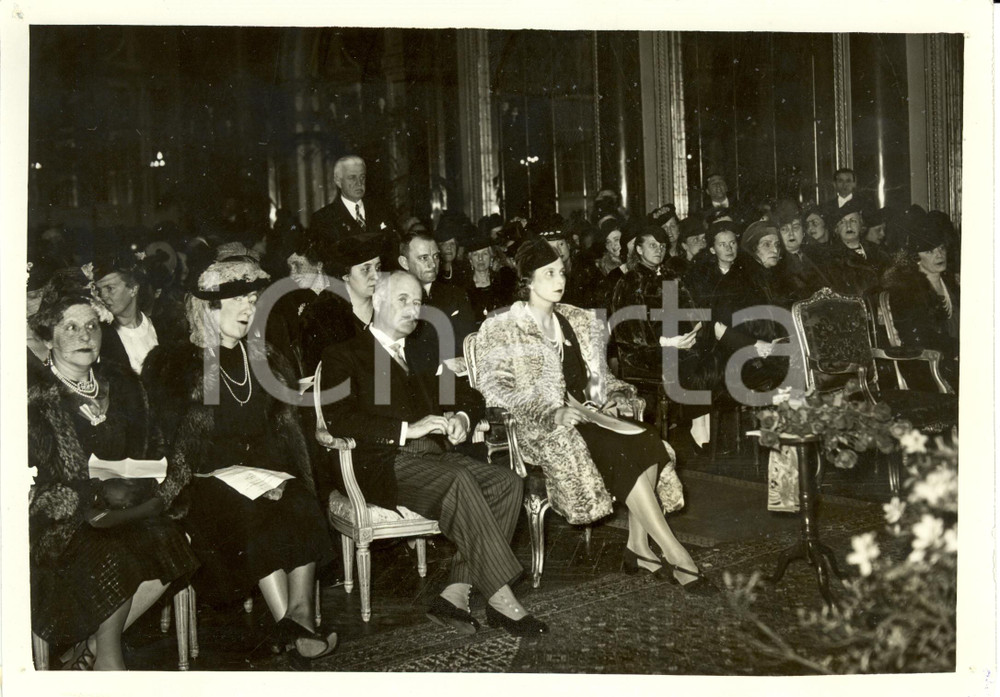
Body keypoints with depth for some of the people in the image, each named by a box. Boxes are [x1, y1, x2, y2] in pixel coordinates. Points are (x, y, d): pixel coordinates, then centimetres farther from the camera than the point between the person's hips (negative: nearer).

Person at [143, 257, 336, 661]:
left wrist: (280, 473, -5)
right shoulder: (176, 364, 5)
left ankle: (301, 613, -30)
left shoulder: (265, 361, 20)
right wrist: (239, 475, -16)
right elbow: (180, 445, -4)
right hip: (210, 478, -4)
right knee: (252, 514, -32)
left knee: (301, 507, -27)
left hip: (266, 472, 4)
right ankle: (288, 624, -31)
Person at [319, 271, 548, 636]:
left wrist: (461, 418, 3)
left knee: (506, 482, -20)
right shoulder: (343, 356, 7)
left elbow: (470, 397, 28)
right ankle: (500, 600, -29)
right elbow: (340, 419, -9)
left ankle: (455, 593, -23)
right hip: (383, 463, -6)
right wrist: (407, 429, -17)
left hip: (435, 455, 6)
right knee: (459, 482, -33)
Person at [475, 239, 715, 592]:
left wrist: (617, 395, 2)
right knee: (623, 452, -28)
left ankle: (638, 546, -19)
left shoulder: (578, 321, 18)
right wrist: (554, 413, -19)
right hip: (544, 430, -6)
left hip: (588, 415, 6)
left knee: (647, 441, -23)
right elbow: (494, 389, -9)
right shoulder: (501, 330, 0)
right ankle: (675, 554, -24)